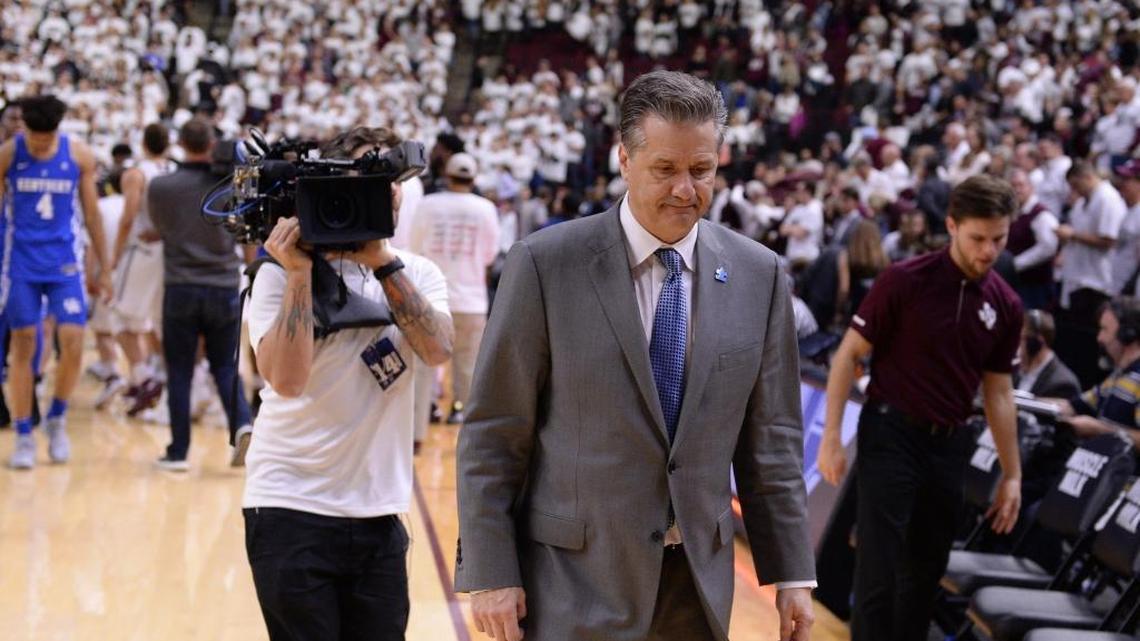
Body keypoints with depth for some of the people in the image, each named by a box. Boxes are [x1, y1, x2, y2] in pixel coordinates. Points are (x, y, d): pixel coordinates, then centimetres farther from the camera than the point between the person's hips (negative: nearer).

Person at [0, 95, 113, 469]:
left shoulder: (80, 156, -2)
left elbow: (92, 214, 7)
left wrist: (104, 269, 8)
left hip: (65, 262, 1)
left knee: (73, 343, -8)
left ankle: (57, 418, 15)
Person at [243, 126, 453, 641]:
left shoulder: (416, 274, 6)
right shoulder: (282, 276, -5)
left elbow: (437, 349, -13)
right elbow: (286, 379, -19)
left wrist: (382, 261, -18)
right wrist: (300, 272, -21)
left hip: (379, 512, 4)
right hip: (292, 507, -4)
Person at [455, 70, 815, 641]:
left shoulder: (758, 275, 3)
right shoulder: (546, 265, -7)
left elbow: (771, 438, 8)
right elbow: (493, 435, -6)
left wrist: (792, 572, 7)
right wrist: (491, 573, -10)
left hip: (698, 583, 3)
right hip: (573, 578, -3)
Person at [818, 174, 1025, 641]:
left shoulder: (1005, 305, 4)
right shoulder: (905, 281, -10)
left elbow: (998, 392, 12)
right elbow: (849, 353, -6)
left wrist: (1011, 473, 12)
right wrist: (831, 437, -11)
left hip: (950, 445, 5)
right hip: (892, 434, -5)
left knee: (926, 571, 12)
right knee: (879, 570, -9)